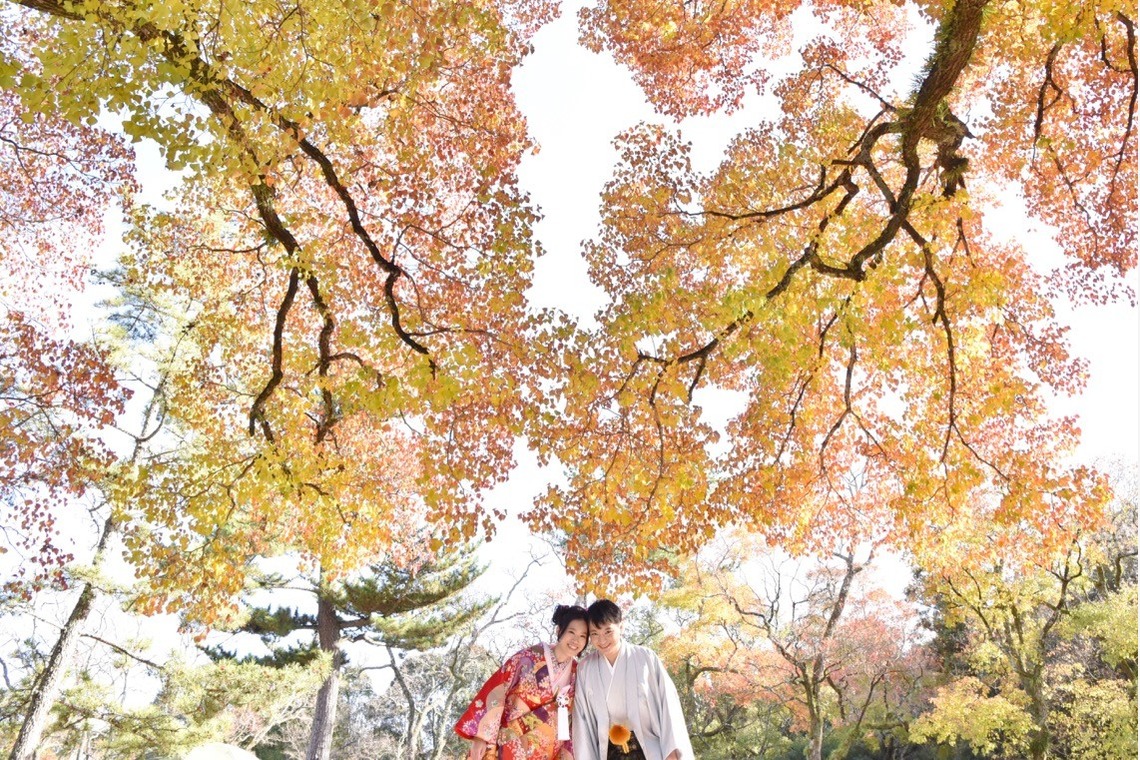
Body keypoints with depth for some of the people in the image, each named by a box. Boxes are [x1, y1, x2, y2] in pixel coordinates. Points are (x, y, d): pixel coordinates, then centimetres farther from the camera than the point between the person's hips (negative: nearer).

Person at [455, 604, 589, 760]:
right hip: (509, 744, -4)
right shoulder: (529, 657, -14)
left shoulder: (576, 671, 1)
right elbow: (495, 692, -15)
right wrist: (481, 736, -17)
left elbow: (570, 716, 11)